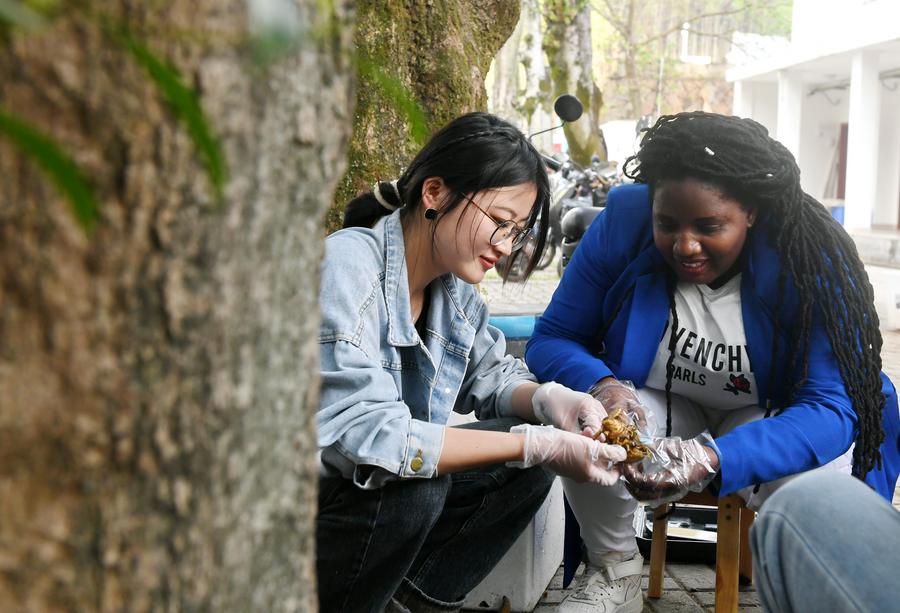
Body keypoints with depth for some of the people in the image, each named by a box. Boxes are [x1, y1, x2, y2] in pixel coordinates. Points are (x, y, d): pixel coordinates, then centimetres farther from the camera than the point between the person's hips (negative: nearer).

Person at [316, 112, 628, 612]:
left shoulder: (455, 284, 1)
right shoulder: (348, 267, -25)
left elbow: (491, 373, 15)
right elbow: (362, 432, -34)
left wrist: (547, 399, -11)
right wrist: (537, 445, -33)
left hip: (394, 484, 8)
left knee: (530, 464, -4)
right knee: (415, 489, -33)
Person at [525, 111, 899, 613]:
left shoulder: (809, 259, -23)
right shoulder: (624, 222, -18)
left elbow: (831, 406, -30)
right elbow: (551, 340, -11)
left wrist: (713, 460, -48)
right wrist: (601, 386, -36)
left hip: (766, 421, -1)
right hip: (658, 410, 2)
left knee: (808, 476, -35)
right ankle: (615, 571, -2)